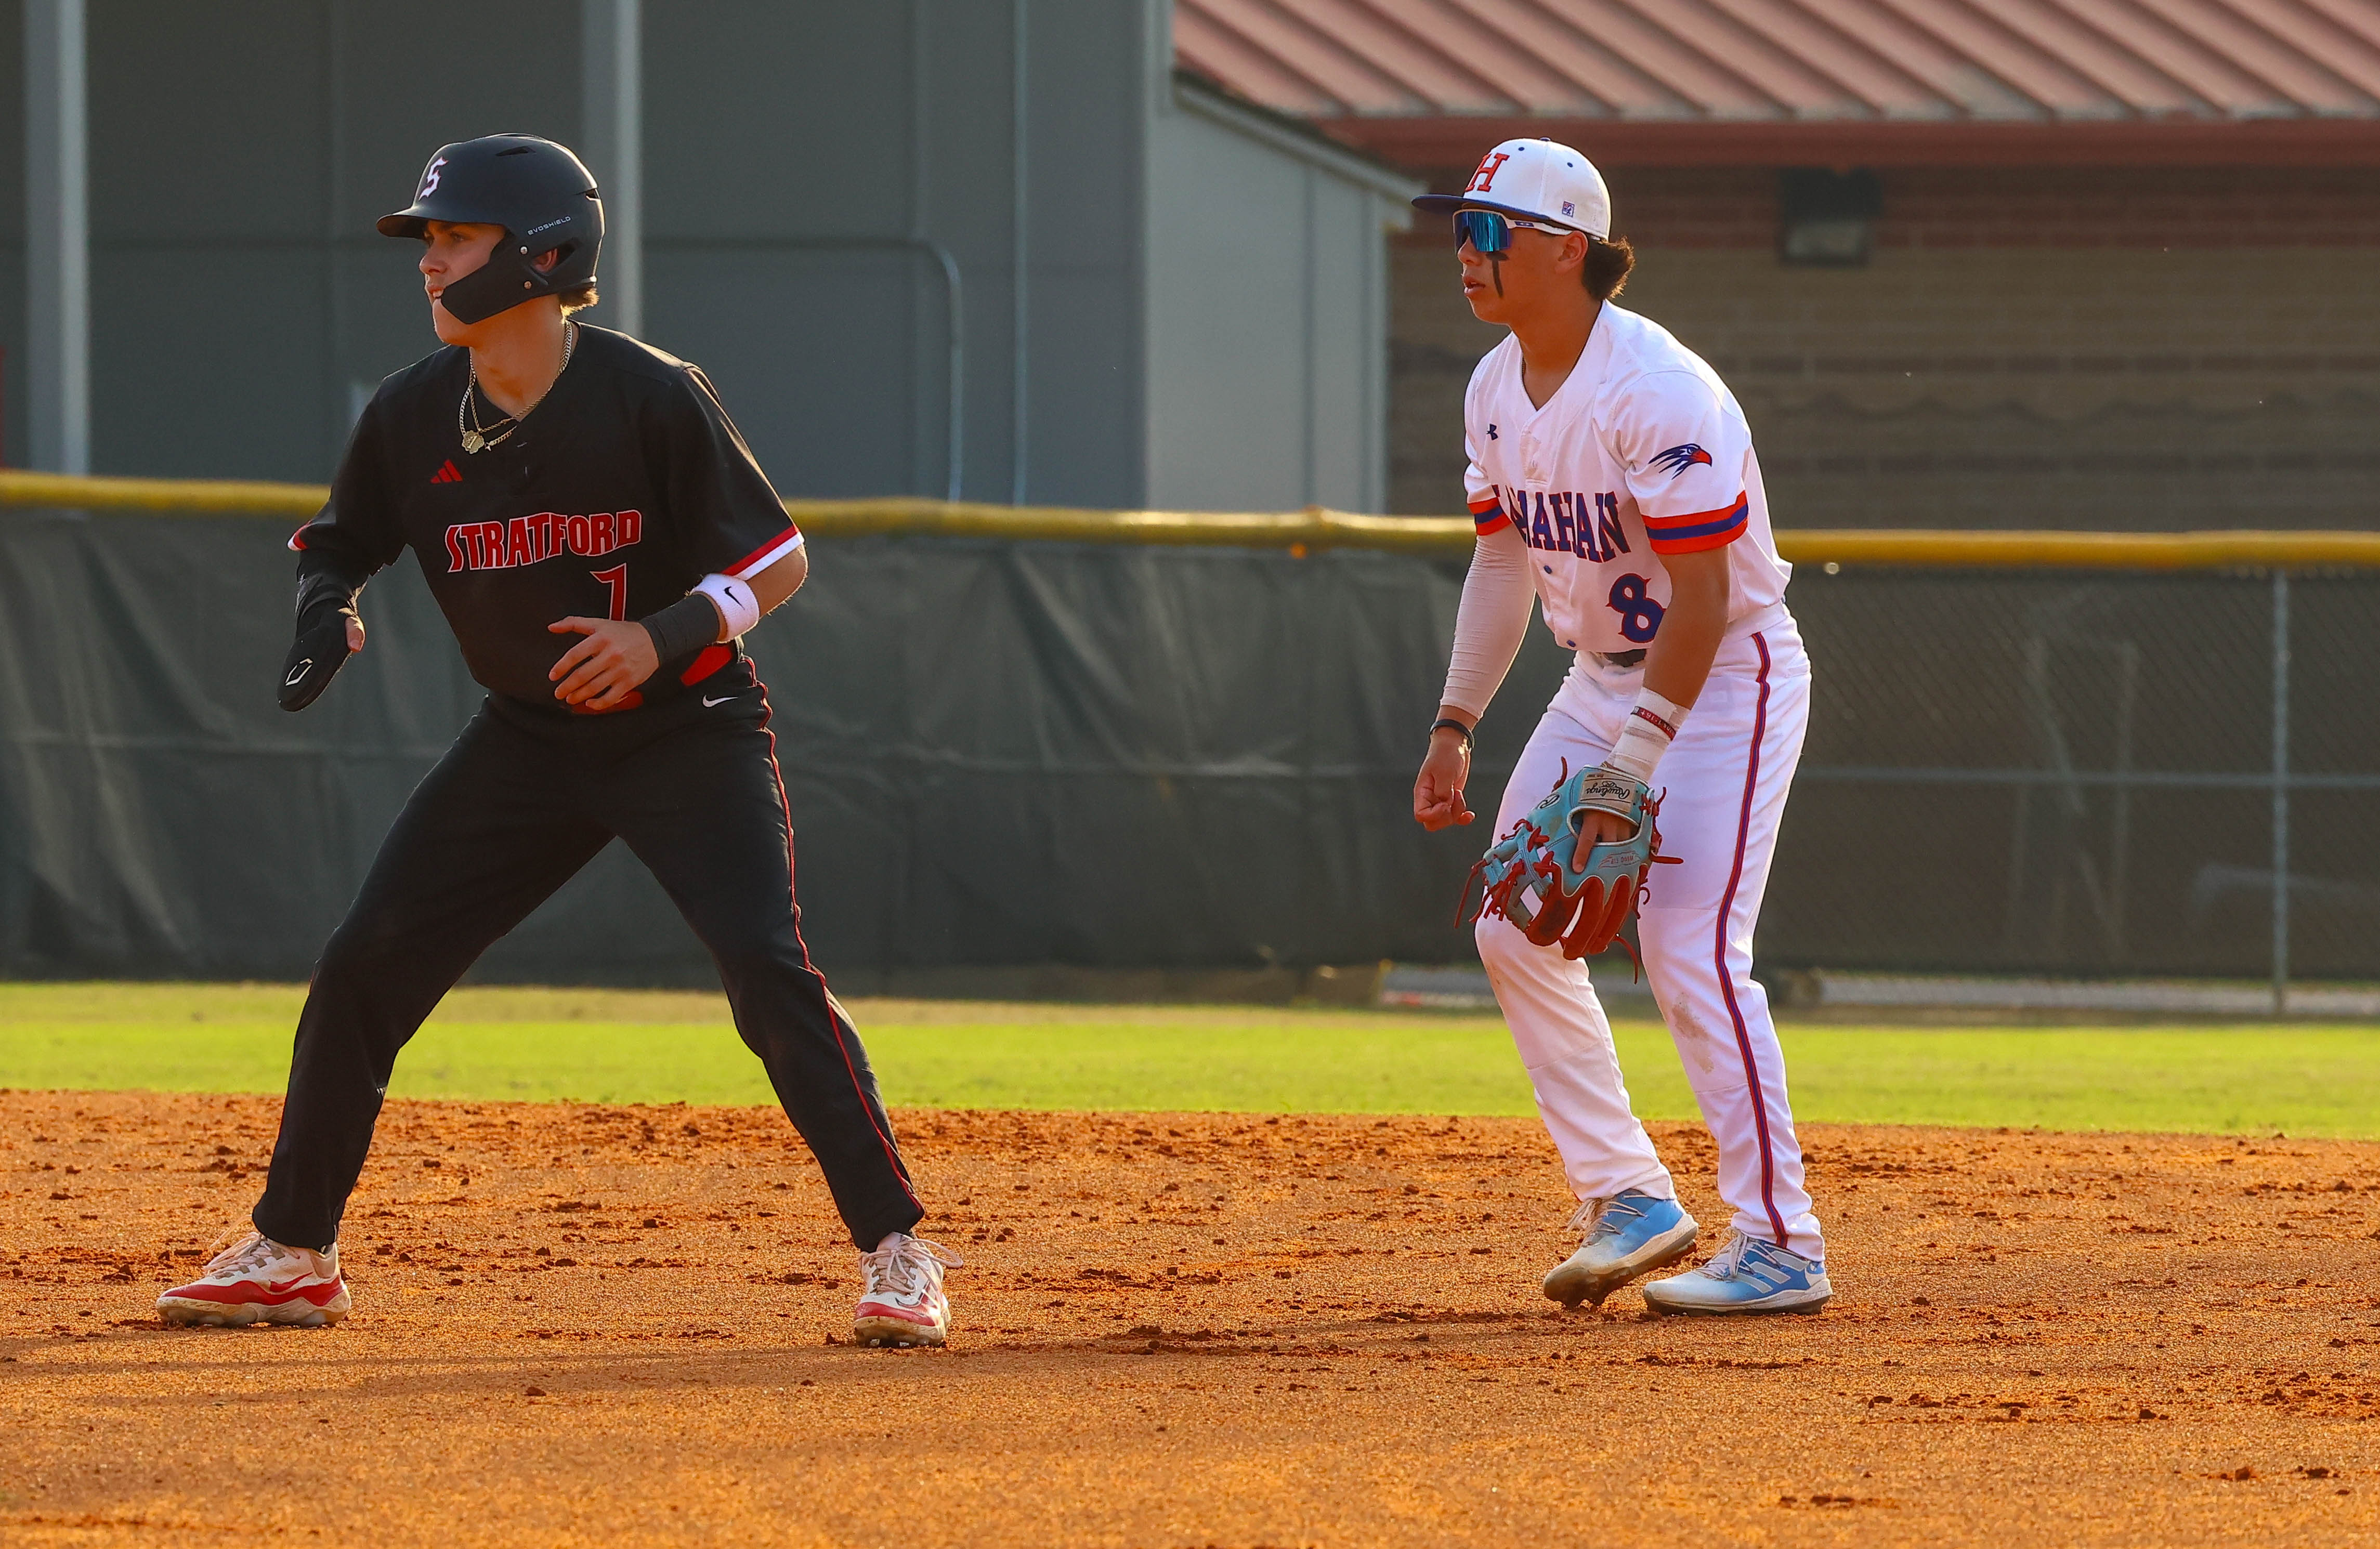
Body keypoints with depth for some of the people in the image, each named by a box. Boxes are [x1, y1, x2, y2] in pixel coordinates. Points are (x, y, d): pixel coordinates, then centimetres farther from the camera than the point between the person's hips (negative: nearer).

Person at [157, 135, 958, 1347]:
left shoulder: (650, 397, -18)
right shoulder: (414, 416, -6)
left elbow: (780, 562, -13)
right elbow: (338, 545, 11)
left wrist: (666, 637, -28)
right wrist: (325, 612, -12)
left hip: (687, 733, -5)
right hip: (529, 737, 5)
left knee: (769, 973, -20)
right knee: (363, 967, -1)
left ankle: (895, 1250, -12)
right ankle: (291, 1254, 13)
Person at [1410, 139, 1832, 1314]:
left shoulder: (1658, 394, -26)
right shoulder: (1496, 391, 2)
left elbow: (1703, 600, -27)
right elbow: (1503, 560, 14)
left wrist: (1624, 773, -29)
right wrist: (1454, 726, 8)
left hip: (1726, 678, -9)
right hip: (1602, 678, 9)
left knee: (1690, 947, -17)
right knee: (1516, 929, 4)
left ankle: (1781, 1247, -12)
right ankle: (1630, 1201, 14)